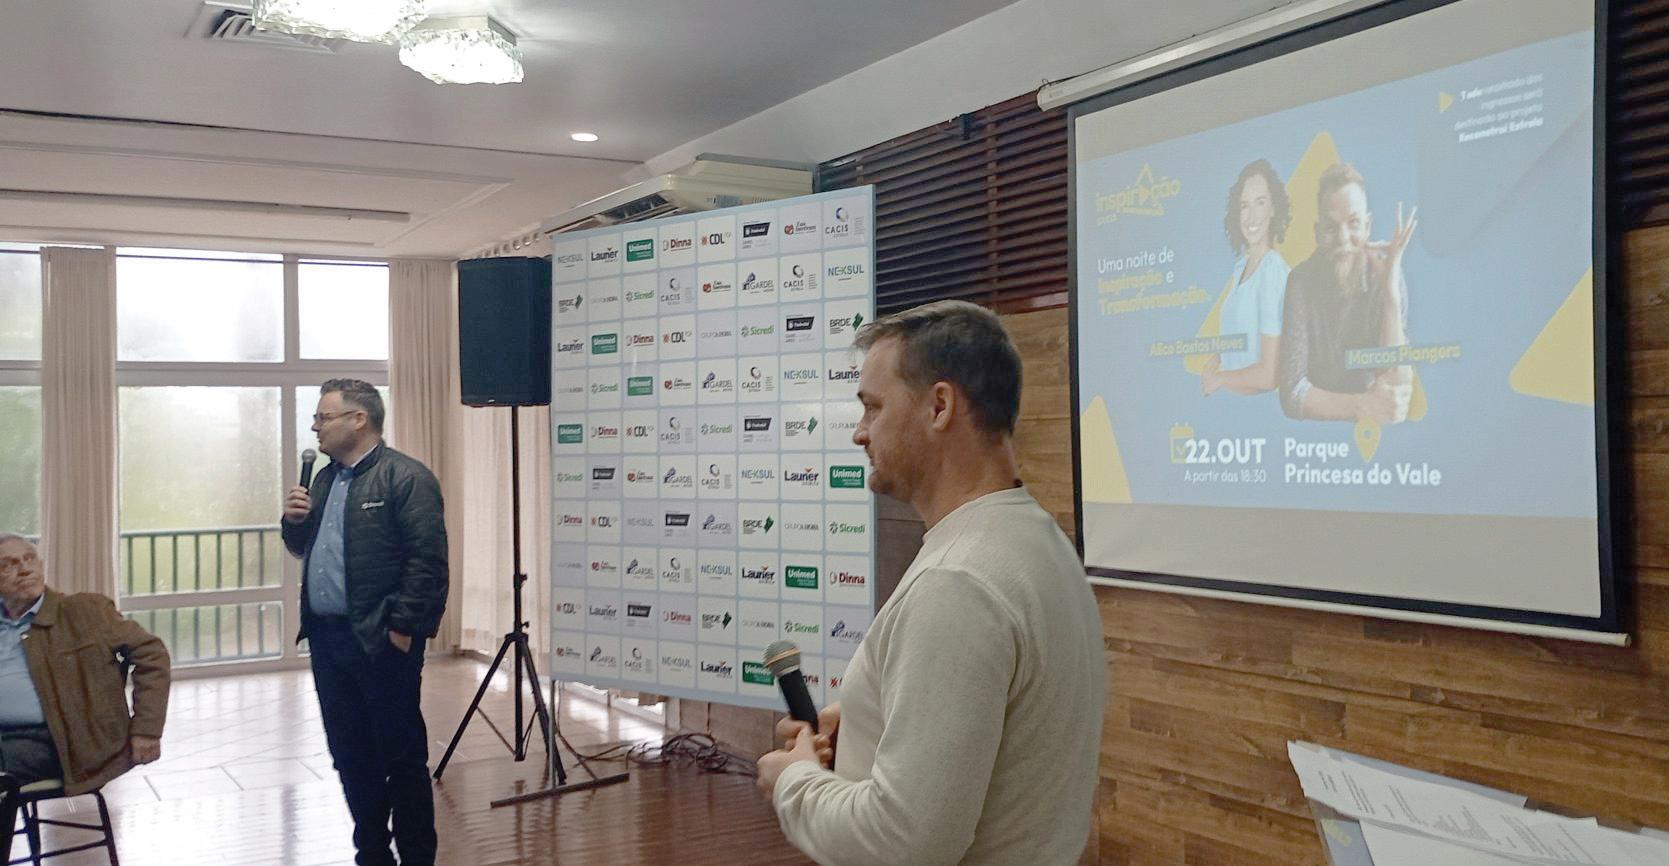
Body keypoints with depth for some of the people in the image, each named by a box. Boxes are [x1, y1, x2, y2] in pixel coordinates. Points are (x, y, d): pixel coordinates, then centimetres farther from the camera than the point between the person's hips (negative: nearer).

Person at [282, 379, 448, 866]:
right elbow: (302, 548, 25)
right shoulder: (325, 479, 16)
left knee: (401, 754, 1)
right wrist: (294, 520, 4)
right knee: (349, 755, 14)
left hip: (380, 641, -8)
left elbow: (428, 561, -16)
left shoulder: (406, 478, -11)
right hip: (326, 637, 8)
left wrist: (402, 628, -17)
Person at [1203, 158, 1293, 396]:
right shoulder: (1241, 265, 10)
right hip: (1228, 402, 7)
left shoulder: (1274, 271, -15)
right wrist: (1212, 363, 3)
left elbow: (1268, 376, -17)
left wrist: (1218, 379, -4)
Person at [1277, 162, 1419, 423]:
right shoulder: (1302, 281, -7)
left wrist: (1391, 292, -18)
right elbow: (1292, 393, -12)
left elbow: (1397, 388, -14)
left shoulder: (1387, 279, -5)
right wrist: (1360, 406, -25)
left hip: (1370, 432, 1)